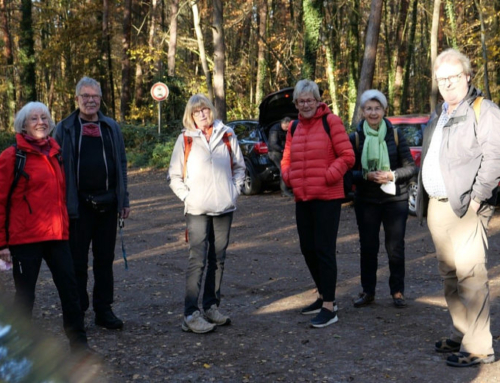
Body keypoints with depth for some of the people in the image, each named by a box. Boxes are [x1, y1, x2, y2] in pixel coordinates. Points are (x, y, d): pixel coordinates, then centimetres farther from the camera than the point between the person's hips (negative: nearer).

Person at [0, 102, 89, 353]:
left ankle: (79, 344, 13)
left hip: (57, 235, 5)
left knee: (69, 288, 3)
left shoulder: (55, 153, 12)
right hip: (24, 238, -5)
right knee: (25, 294, 4)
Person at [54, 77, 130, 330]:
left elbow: (121, 164, 11)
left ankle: (104, 310, 19)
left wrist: (124, 200, 7)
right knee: (77, 261, 4)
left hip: (107, 203, 3)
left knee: (105, 260, 10)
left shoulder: (111, 127, 10)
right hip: (78, 204, -3)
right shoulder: (65, 129, 1)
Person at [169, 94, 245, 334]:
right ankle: (191, 314, -10)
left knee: (218, 260, 9)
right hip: (197, 210, -3)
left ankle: (212, 306, 19)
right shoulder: (185, 140, 1)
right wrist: (188, 197, -7)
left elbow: (239, 167, 17)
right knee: (197, 260, -11)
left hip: (224, 208, 3)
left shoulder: (226, 136, 8)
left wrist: (235, 190, 4)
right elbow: (174, 176, 4)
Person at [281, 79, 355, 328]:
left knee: (324, 250, -6)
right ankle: (323, 296, 31)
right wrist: (288, 177, 2)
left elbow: (347, 156, -9)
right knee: (308, 249, 14)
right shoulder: (294, 128, 14)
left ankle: (329, 307, 0)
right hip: (302, 198, 7)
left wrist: (328, 176, -18)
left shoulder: (331, 122, -5)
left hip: (327, 197, -7)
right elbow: (287, 160, 21)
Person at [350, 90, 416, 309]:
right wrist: (367, 176, -20)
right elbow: (349, 171, -2)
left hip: (395, 199, 0)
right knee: (368, 247, 6)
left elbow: (411, 167, 1)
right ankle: (368, 292, 19)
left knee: (395, 248, 2)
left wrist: (392, 175, -17)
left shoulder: (395, 136, 1)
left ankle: (397, 291, 14)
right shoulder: (355, 138, 0)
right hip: (366, 201, 1)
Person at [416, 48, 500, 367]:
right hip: (437, 207, 9)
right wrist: (423, 200, 16)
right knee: (449, 274, 13)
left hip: (466, 208, -9)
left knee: (470, 275, -11)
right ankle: (461, 335, 23)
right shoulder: (438, 115, 21)